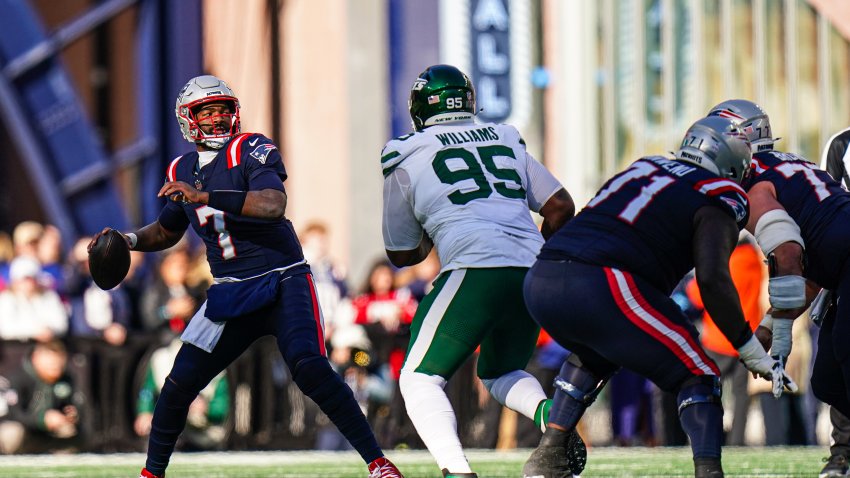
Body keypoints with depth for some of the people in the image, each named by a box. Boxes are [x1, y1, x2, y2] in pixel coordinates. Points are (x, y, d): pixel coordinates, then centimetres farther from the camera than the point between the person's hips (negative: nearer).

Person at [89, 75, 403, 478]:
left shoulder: (252, 150, -9)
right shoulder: (183, 171, 9)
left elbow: (273, 205, -29)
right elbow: (167, 231, 27)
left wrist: (206, 197, -35)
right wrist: (128, 240, 8)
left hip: (283, 281, -5)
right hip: (230, 292, 5)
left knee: (310, 368, -24)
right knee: (180, 382, -2)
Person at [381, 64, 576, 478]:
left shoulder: (407, 157, 12)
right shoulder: (506, 141, 23)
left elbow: (402, 254, 20)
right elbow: (560, 207, 18)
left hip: (477, 269, -5)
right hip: (534, 270, 5)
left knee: (420, 378, 6)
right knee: (500, 372, 27)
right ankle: (549, 411, -7)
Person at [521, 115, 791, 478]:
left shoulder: (642, 168, 27)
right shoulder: (716, 202, 5)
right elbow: (712, 280, -6)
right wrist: (751, 351, 1)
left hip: (540, 283, 7)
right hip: (602, 288, -7)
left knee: (592, 356, 36)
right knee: (696, 375, 6)